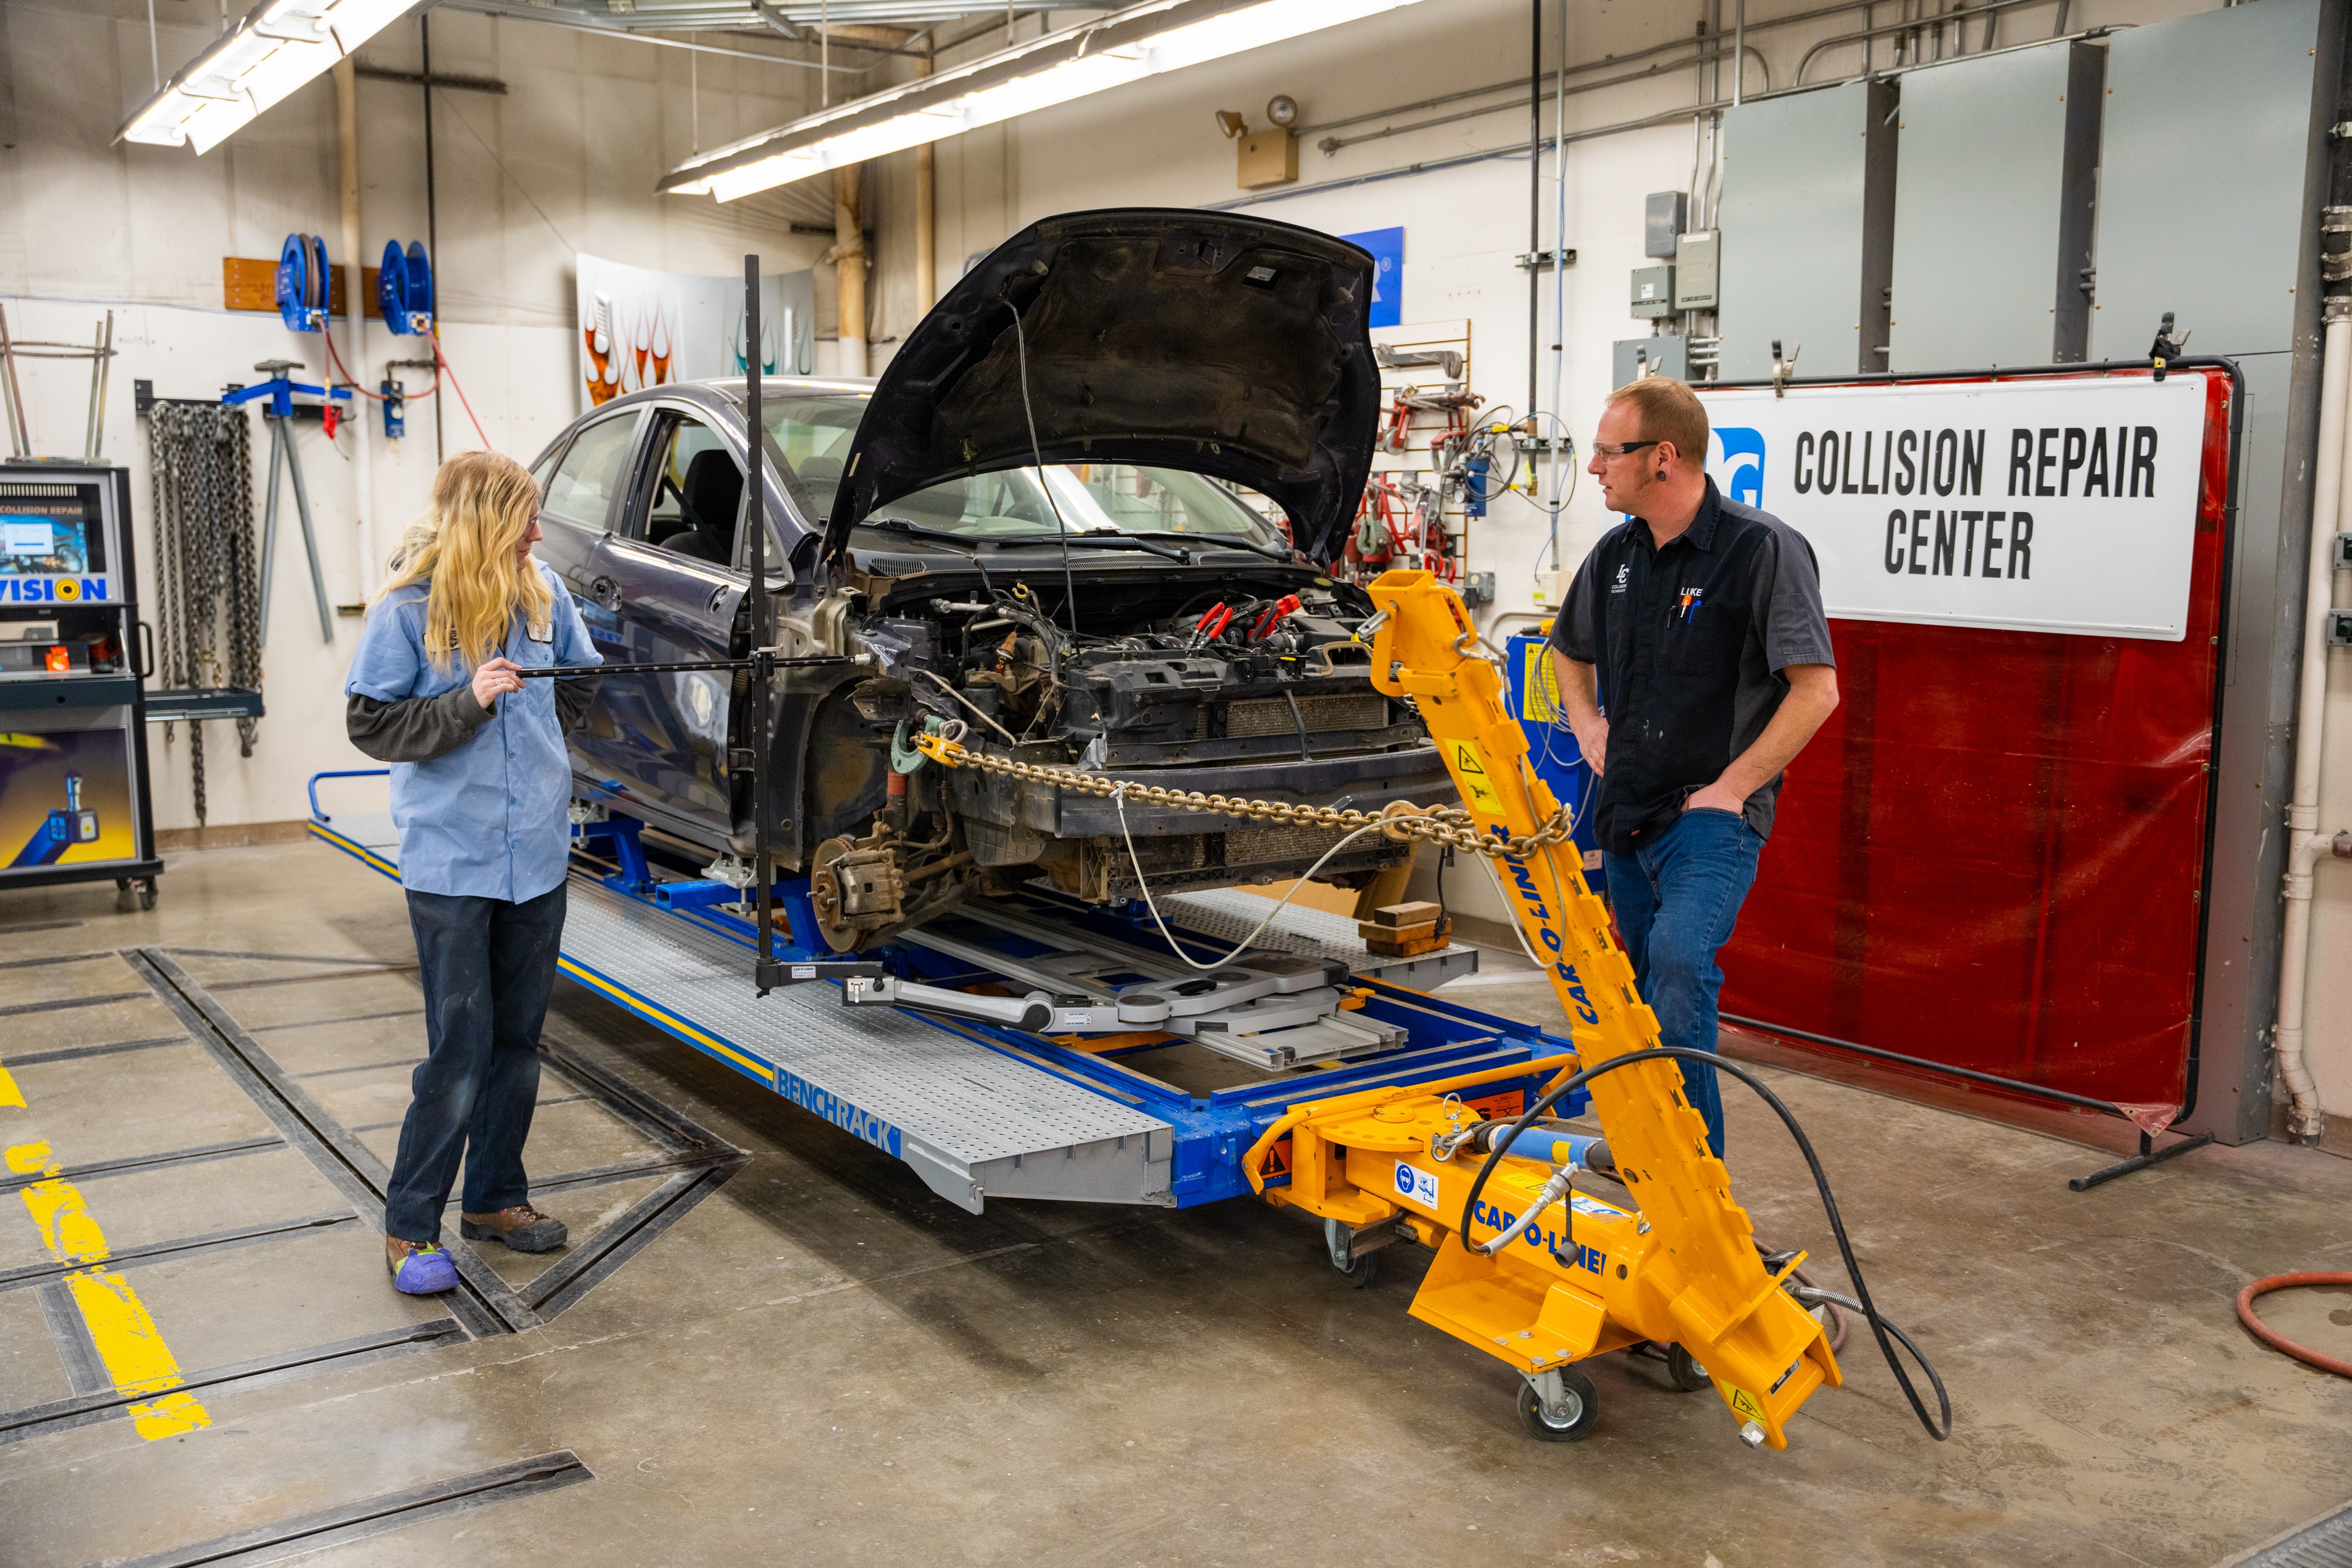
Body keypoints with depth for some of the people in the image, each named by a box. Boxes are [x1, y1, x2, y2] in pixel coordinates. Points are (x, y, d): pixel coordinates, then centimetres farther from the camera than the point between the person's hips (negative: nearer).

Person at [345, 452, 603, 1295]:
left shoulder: (543, 593, 3)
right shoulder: (407, 609, -10)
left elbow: (579, 683, 19)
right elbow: (371, 723, -9)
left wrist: (529, 741, 8)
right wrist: (468, 703, -20)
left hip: (536, 854, 5)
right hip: (450, 862, -5)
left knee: (517, 1041, 13)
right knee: (460, 1050, -3)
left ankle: (495, 1198, 28)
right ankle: (410, 1225, 11)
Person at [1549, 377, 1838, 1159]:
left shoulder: (1764, 549, -11)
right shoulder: (1616, 553, 10)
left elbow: (1816, 689, -14)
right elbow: (1570, 649, 30)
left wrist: (1733, 787, -16)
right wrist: (1586, 722, 12)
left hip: (1713, 814, -7)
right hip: (1625, 815, 7)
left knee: (1679, 963, -27)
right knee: (1643, 996, 14)